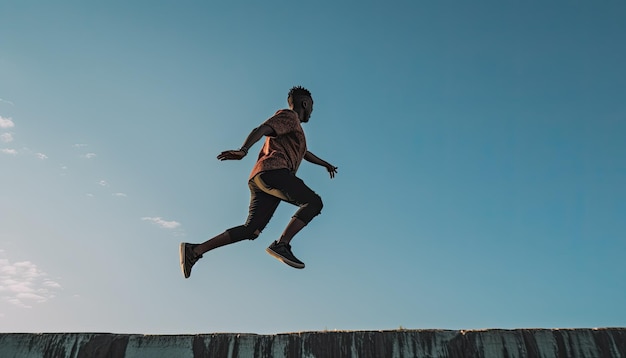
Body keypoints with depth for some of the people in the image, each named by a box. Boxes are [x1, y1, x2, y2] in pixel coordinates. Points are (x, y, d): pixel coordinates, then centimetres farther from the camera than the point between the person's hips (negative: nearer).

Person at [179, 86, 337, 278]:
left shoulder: (294, 127, 37)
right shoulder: (288, 116, 8)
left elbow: (304, 152, 54)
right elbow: (260, 130, -10)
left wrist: (324, 163, 63)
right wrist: (243, 150, -27)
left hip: (261, 179, 9)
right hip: (272, 171, -9)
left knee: (250, 230, 0)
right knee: (314, 202, -12)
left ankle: (194, 250, -1)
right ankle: (282, 244, -23)